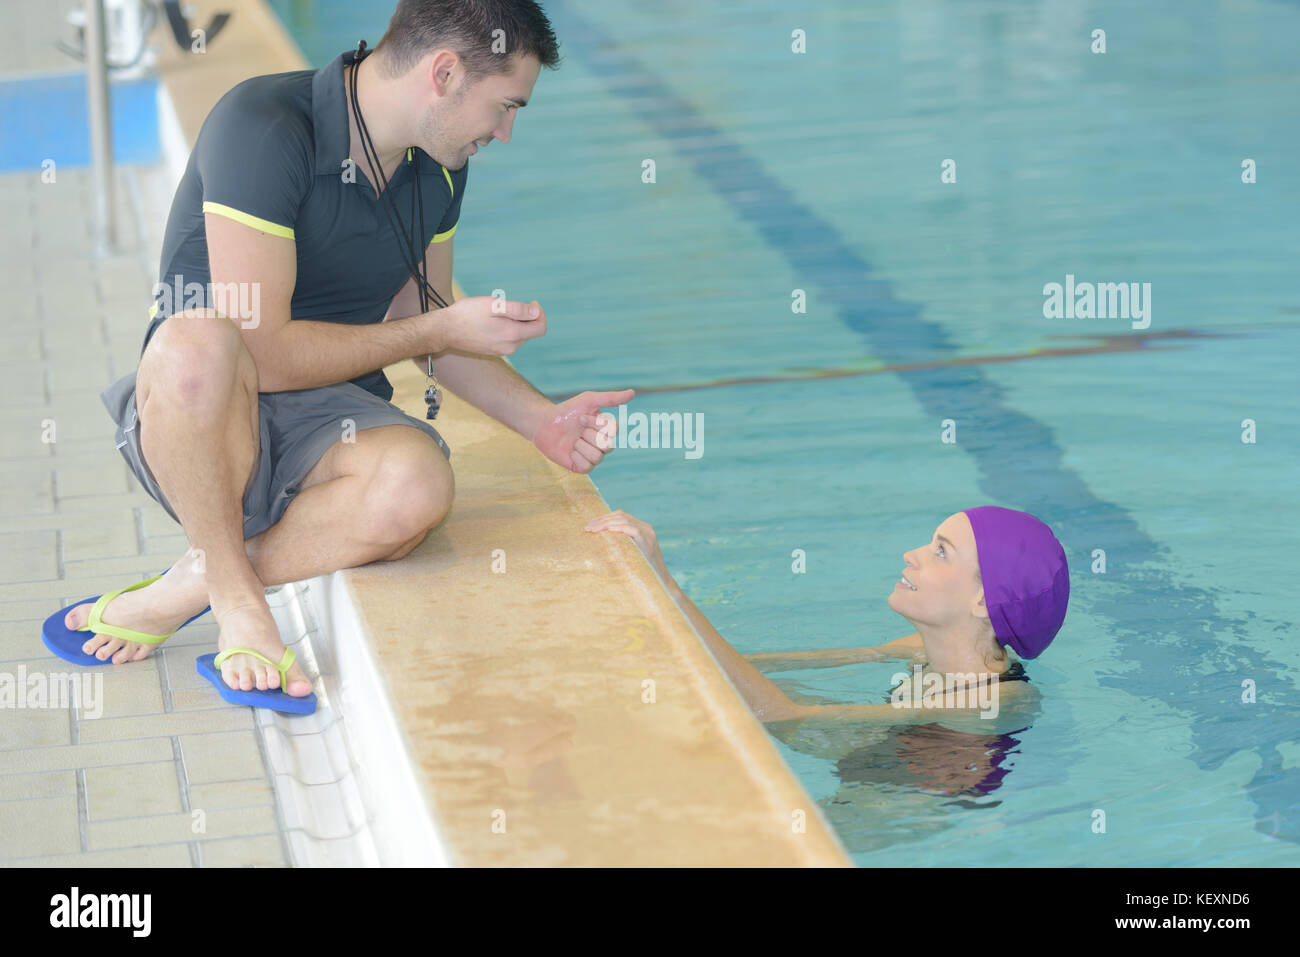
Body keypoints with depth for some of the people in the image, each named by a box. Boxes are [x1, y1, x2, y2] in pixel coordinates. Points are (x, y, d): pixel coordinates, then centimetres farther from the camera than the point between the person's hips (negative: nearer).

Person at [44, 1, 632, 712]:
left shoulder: (439, 165, 5)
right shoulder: (261, 125, -20)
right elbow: (264, 353, -24)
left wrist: (541, 420, 9)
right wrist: (442, 331, -16)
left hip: (329, 420, 5)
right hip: (202, 421, -5)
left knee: (417, 485, -32)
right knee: (197, 342, -42)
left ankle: (188, 589, -12)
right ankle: (238, 602, -21)